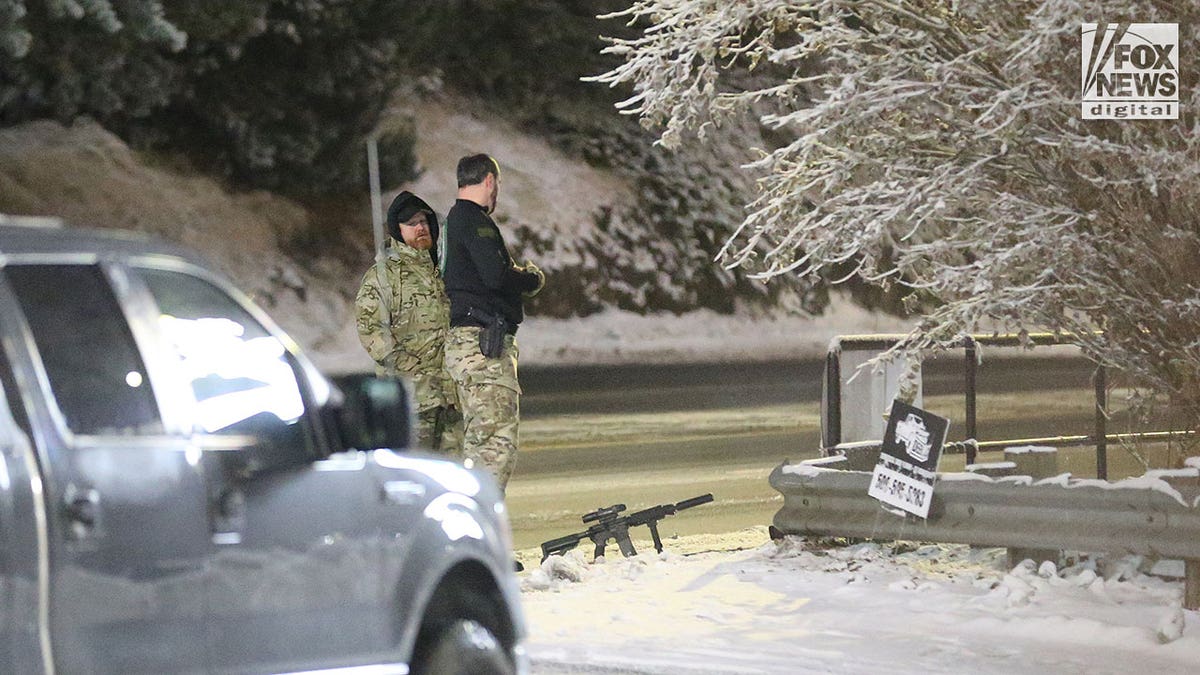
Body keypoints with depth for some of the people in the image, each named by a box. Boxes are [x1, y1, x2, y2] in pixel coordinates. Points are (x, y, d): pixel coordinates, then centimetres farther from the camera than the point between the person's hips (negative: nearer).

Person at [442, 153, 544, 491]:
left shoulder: (453, 219, 20)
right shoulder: (475, 220, -11)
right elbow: (496, 275, -21)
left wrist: (516, 274, 13)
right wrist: (533, 278, -4)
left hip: (463, 343, 10)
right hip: (484, 344, -10)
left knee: (477, 442, 13)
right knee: (498, 441, -13)